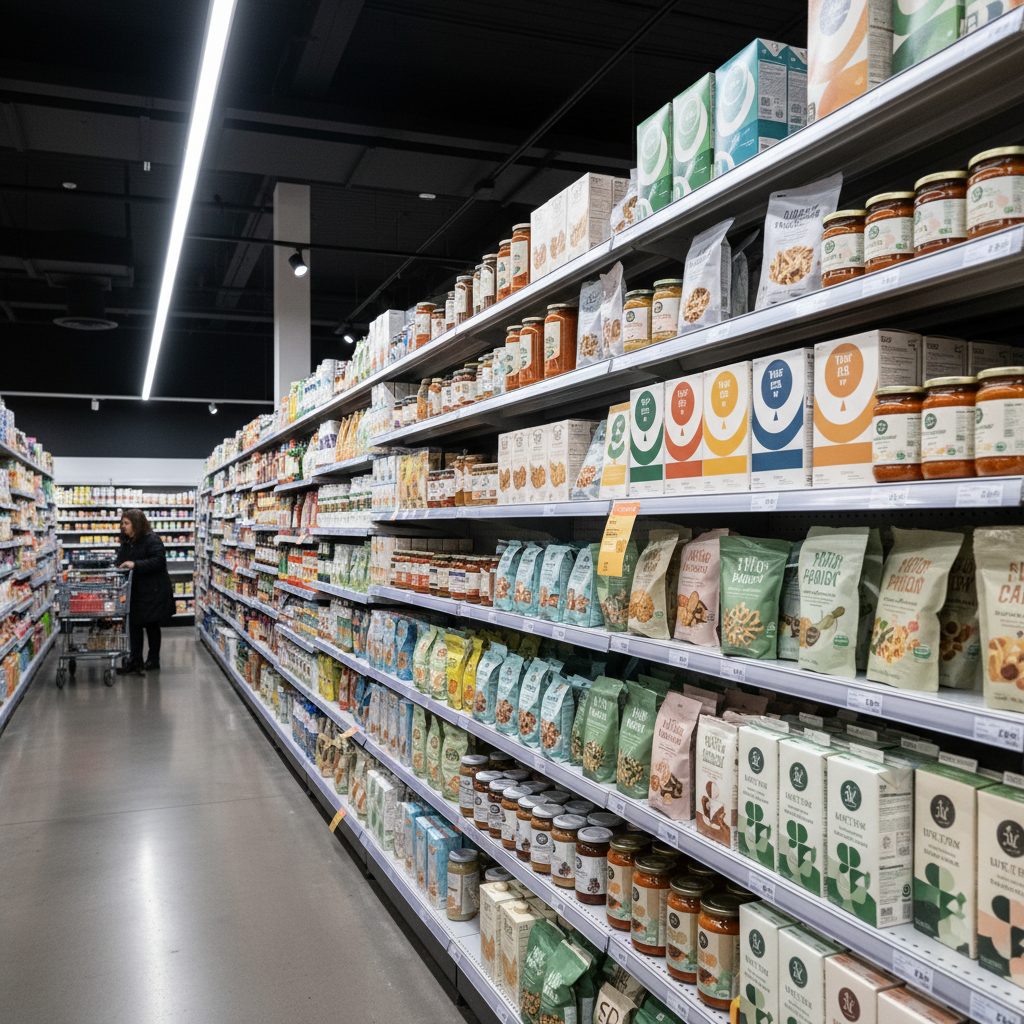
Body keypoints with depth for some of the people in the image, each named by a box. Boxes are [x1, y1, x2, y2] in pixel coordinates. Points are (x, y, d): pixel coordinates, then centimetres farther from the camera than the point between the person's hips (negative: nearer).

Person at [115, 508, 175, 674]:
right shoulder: (126, 542, 13)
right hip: (135, 591, 7)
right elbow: (119, 562, 19)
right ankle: (136, 661, 11)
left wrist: (135, 564, -29)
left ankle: (153, 660, 18)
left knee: (152, 625, 5)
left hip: (152, 591, -7)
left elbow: (159, 561, -25)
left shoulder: (152, 541, -14)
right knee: (134, 624, 5)